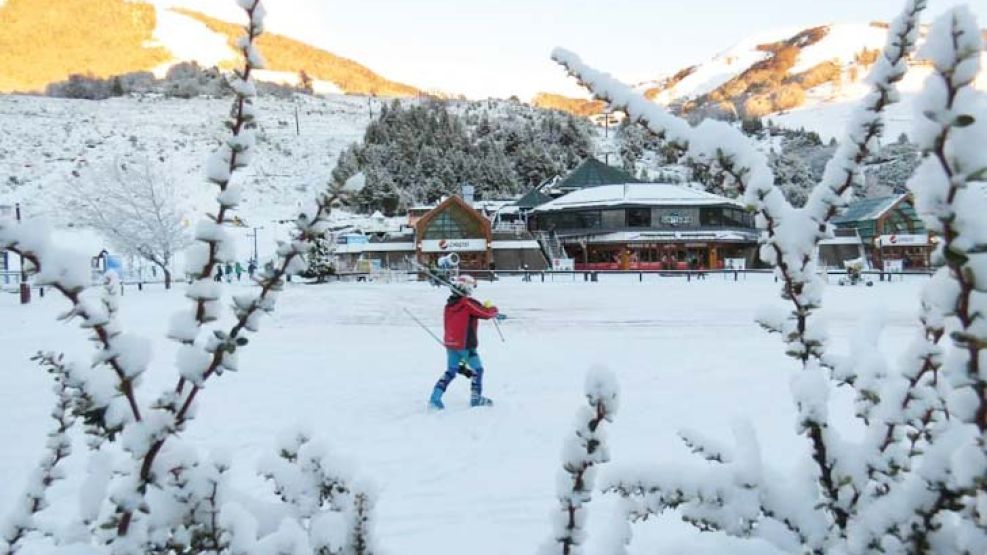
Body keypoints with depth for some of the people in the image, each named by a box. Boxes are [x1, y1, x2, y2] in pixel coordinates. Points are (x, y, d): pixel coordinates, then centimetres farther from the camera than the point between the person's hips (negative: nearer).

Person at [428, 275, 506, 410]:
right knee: (477, 370, 11)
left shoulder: (449, 304, 8)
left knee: (450, 372, 14)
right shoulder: (468, 303, -15)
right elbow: (485, 313, -13)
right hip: (466, 344, -7)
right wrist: (494, 310, 9)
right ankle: (476, 399, 16)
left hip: (450, 343, 7)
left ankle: (435, 398, 4)